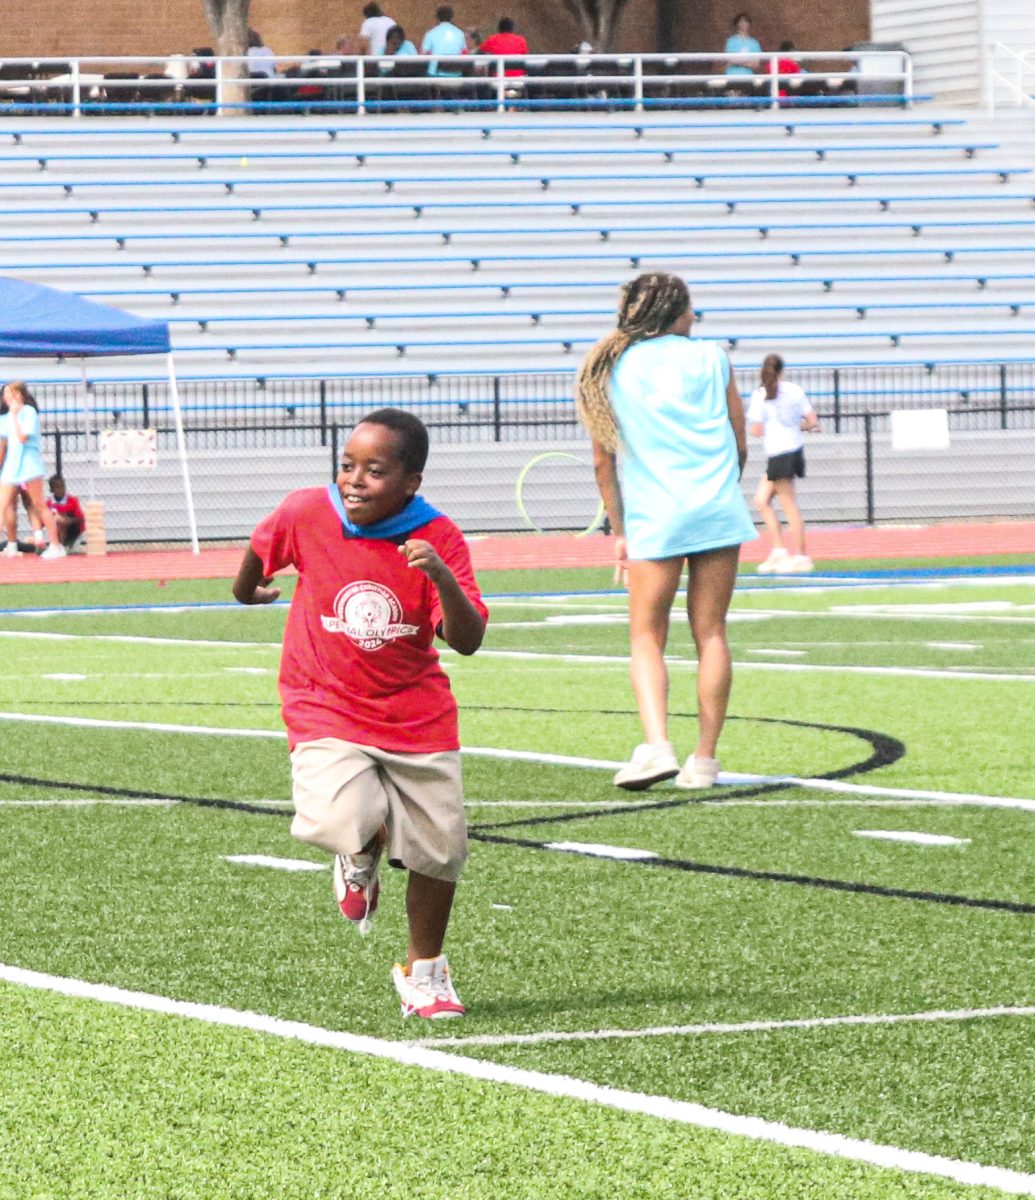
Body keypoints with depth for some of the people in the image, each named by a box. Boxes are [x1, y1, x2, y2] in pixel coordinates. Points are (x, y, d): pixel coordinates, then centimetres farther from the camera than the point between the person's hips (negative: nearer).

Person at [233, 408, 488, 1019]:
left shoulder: (438, 539, -14)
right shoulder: (307, 514, -12)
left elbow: (468, 640, -21)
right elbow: (264, 545, 12)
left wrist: (443, 578, -39)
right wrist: (248, 587, 31)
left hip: (418, 719, 1)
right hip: (327, 713, -1)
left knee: (440, 850, 4)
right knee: (338, 822, -26)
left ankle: (424, 970, 30)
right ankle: (362, 854, 13)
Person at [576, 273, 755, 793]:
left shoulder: (608, 369, 6)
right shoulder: (710, 357, 6)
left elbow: (603, 461, 7)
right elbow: (740, 445, 9)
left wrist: (620, 531, 15)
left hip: (652, 517, 0)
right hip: (717, 513, 0)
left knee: (646, 637, 5)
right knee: (711, 634, 6)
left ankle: (656, 745, -15)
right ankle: (704, 759, 7)